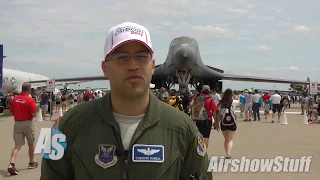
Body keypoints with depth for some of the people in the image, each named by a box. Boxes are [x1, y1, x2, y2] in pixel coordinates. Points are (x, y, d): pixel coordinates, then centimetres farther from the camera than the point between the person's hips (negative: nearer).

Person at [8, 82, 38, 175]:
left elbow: (11, 112, 8)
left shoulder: (15, 99, 2)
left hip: (17, 123, 3)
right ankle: (31, 163, 29)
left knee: (17, 145, 1)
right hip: (27, 123, -3)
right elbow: (34, 114, -15)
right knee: (31, 143, 17)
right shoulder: (30, 100, -13)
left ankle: (11, 164, -19)